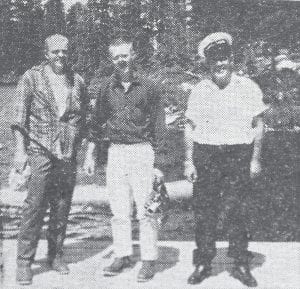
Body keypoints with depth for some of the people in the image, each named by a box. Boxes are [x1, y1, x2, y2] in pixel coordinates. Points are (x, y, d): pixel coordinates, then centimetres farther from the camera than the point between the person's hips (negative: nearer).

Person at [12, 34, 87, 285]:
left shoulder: (77, 81, 10)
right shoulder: (31, 78, 0)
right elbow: (20, 116, -1)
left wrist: (80, 148, 11)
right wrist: (20, 151, -7)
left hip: (69, 154, 4)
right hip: (40, 151, -3)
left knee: (62, 207, 7)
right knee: (35, 206, -6)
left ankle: (56, 255, 21)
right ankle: (24, 262, 2)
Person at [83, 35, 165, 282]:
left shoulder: (149, 88, -1)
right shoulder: (105, 88, 7)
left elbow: (158, 128, 0)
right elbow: (97, 123, 15)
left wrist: (157, 163, -4)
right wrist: (90, 154, 11)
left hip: (142, 151, -3)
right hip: (115, 151, 4)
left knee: (145, 211, -3)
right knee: (119, 211, 8)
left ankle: (149, 260, 7)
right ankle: (123, 256, 19)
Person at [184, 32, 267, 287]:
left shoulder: (248, 88, 3)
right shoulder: (199, 90, 7)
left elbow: (258, 125, 5)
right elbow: (190, 128, 9)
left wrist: (256, 159, -1)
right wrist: (189, 162, 2)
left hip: (239, 155, -1)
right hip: (205, 155, 1)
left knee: (238, 213, 0)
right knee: (204, 212, 2)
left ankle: (241, 265, 12)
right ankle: (203, 264, 14)